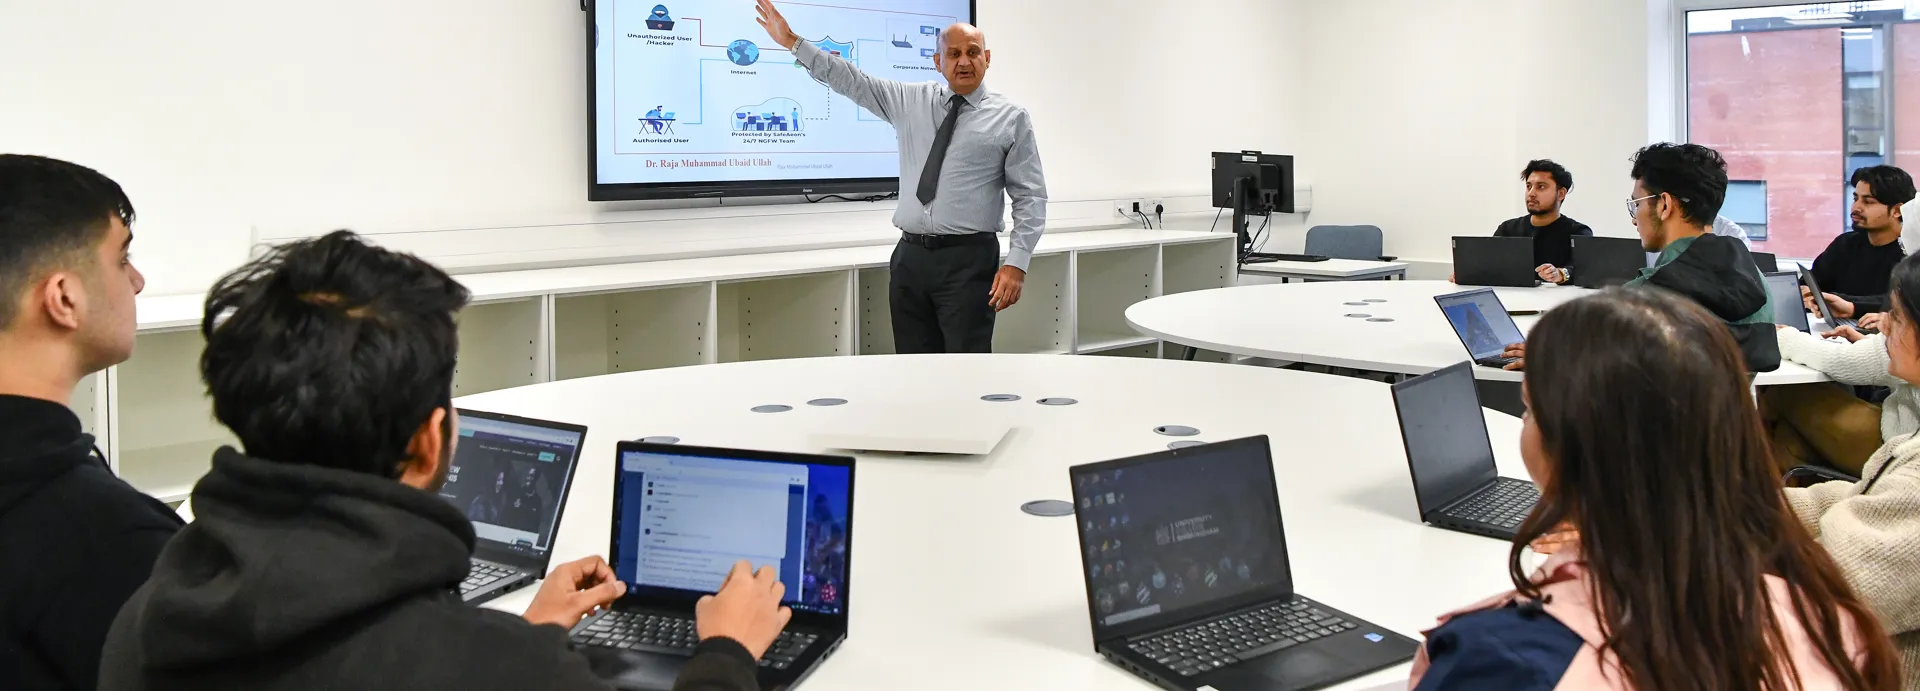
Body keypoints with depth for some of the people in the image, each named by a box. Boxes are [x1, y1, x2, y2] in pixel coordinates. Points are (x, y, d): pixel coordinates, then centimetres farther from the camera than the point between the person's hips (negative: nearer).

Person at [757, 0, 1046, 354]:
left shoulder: (1012, 118, 1)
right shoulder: (912, 101, 12)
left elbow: (1031, 198, -2)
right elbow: (852, 81, 13)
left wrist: (1016, 263, -12)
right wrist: (792, 42, 9)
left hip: (967, 260, -4)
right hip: (910, 257, 4)